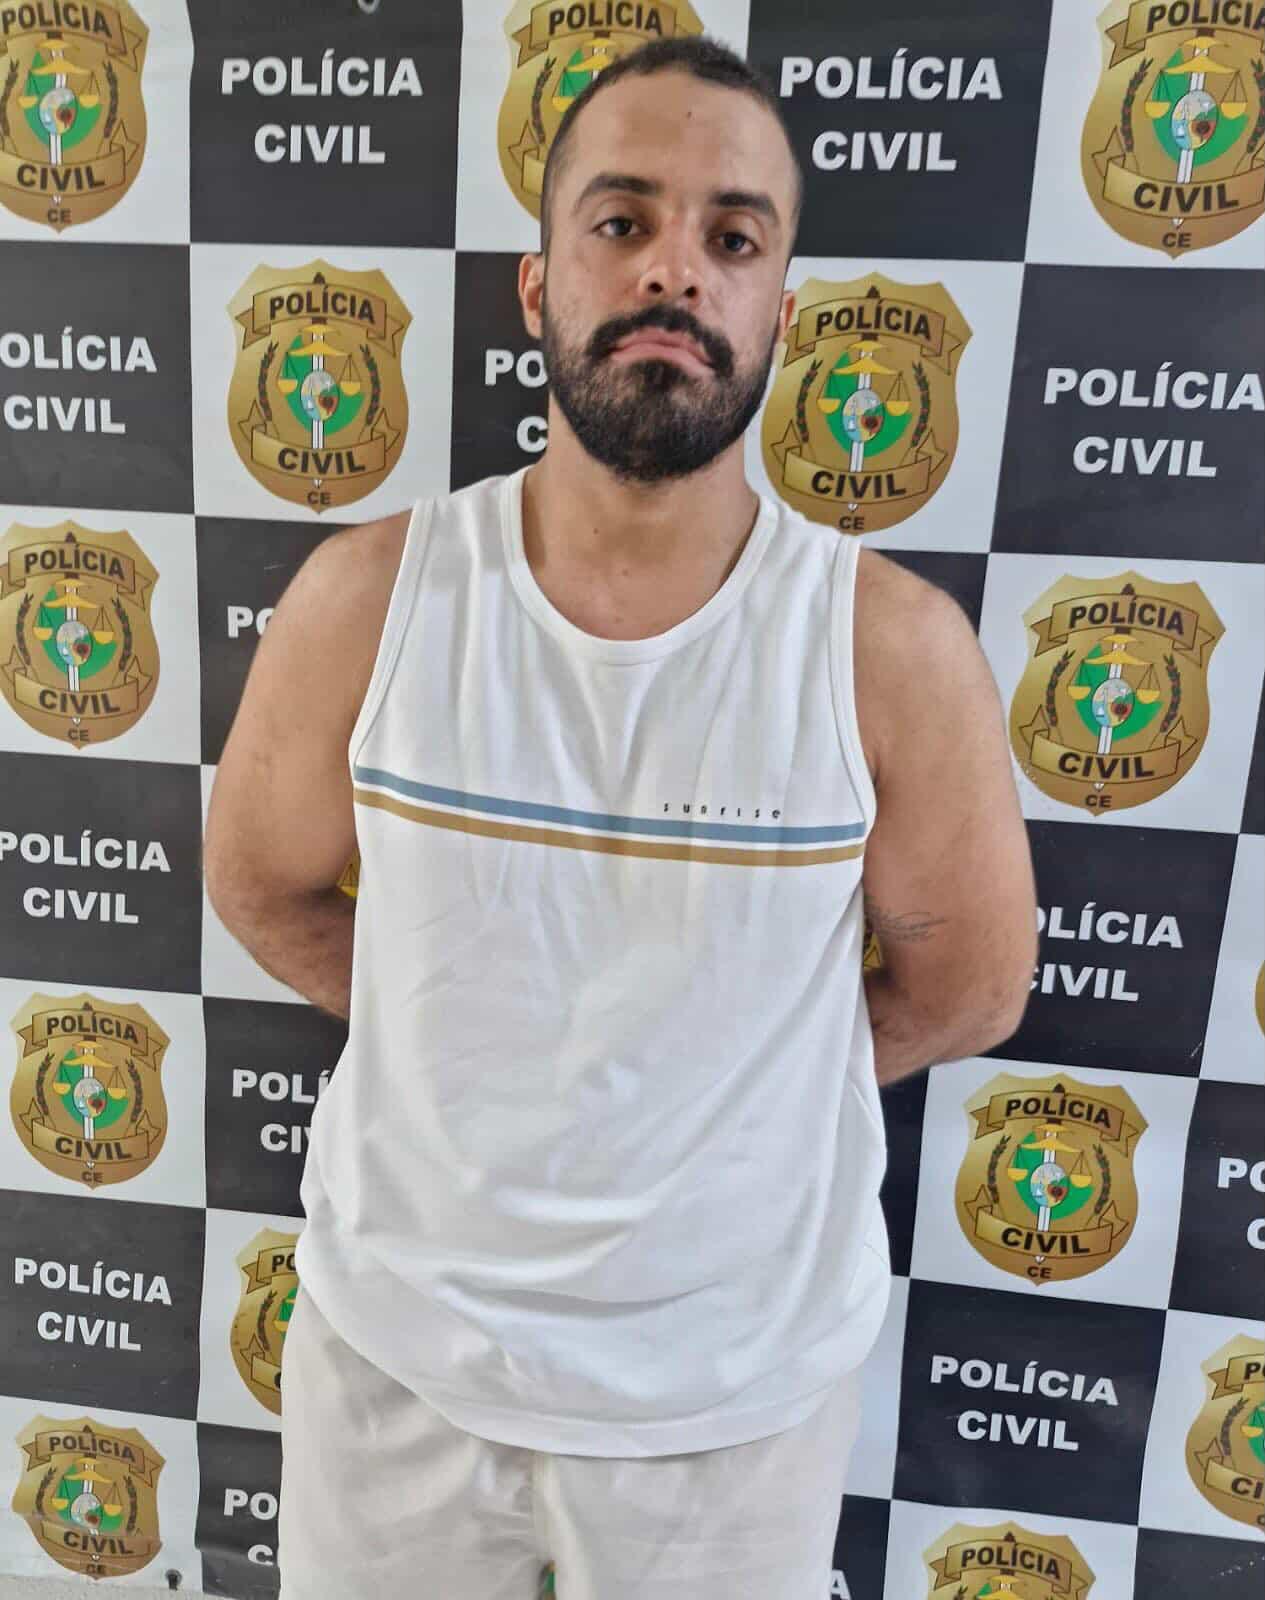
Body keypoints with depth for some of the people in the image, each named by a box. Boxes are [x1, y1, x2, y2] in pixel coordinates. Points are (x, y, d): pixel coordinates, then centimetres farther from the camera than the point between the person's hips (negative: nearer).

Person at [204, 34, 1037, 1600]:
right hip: (395, 1337, 2)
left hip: (738, 1380, -1)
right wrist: (467, 1052, 0)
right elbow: (260, 884, 2)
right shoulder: (368, 597, -14)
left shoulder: (896, 649, -18)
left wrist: (722, 1084, 0)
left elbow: (970, 981, -3)